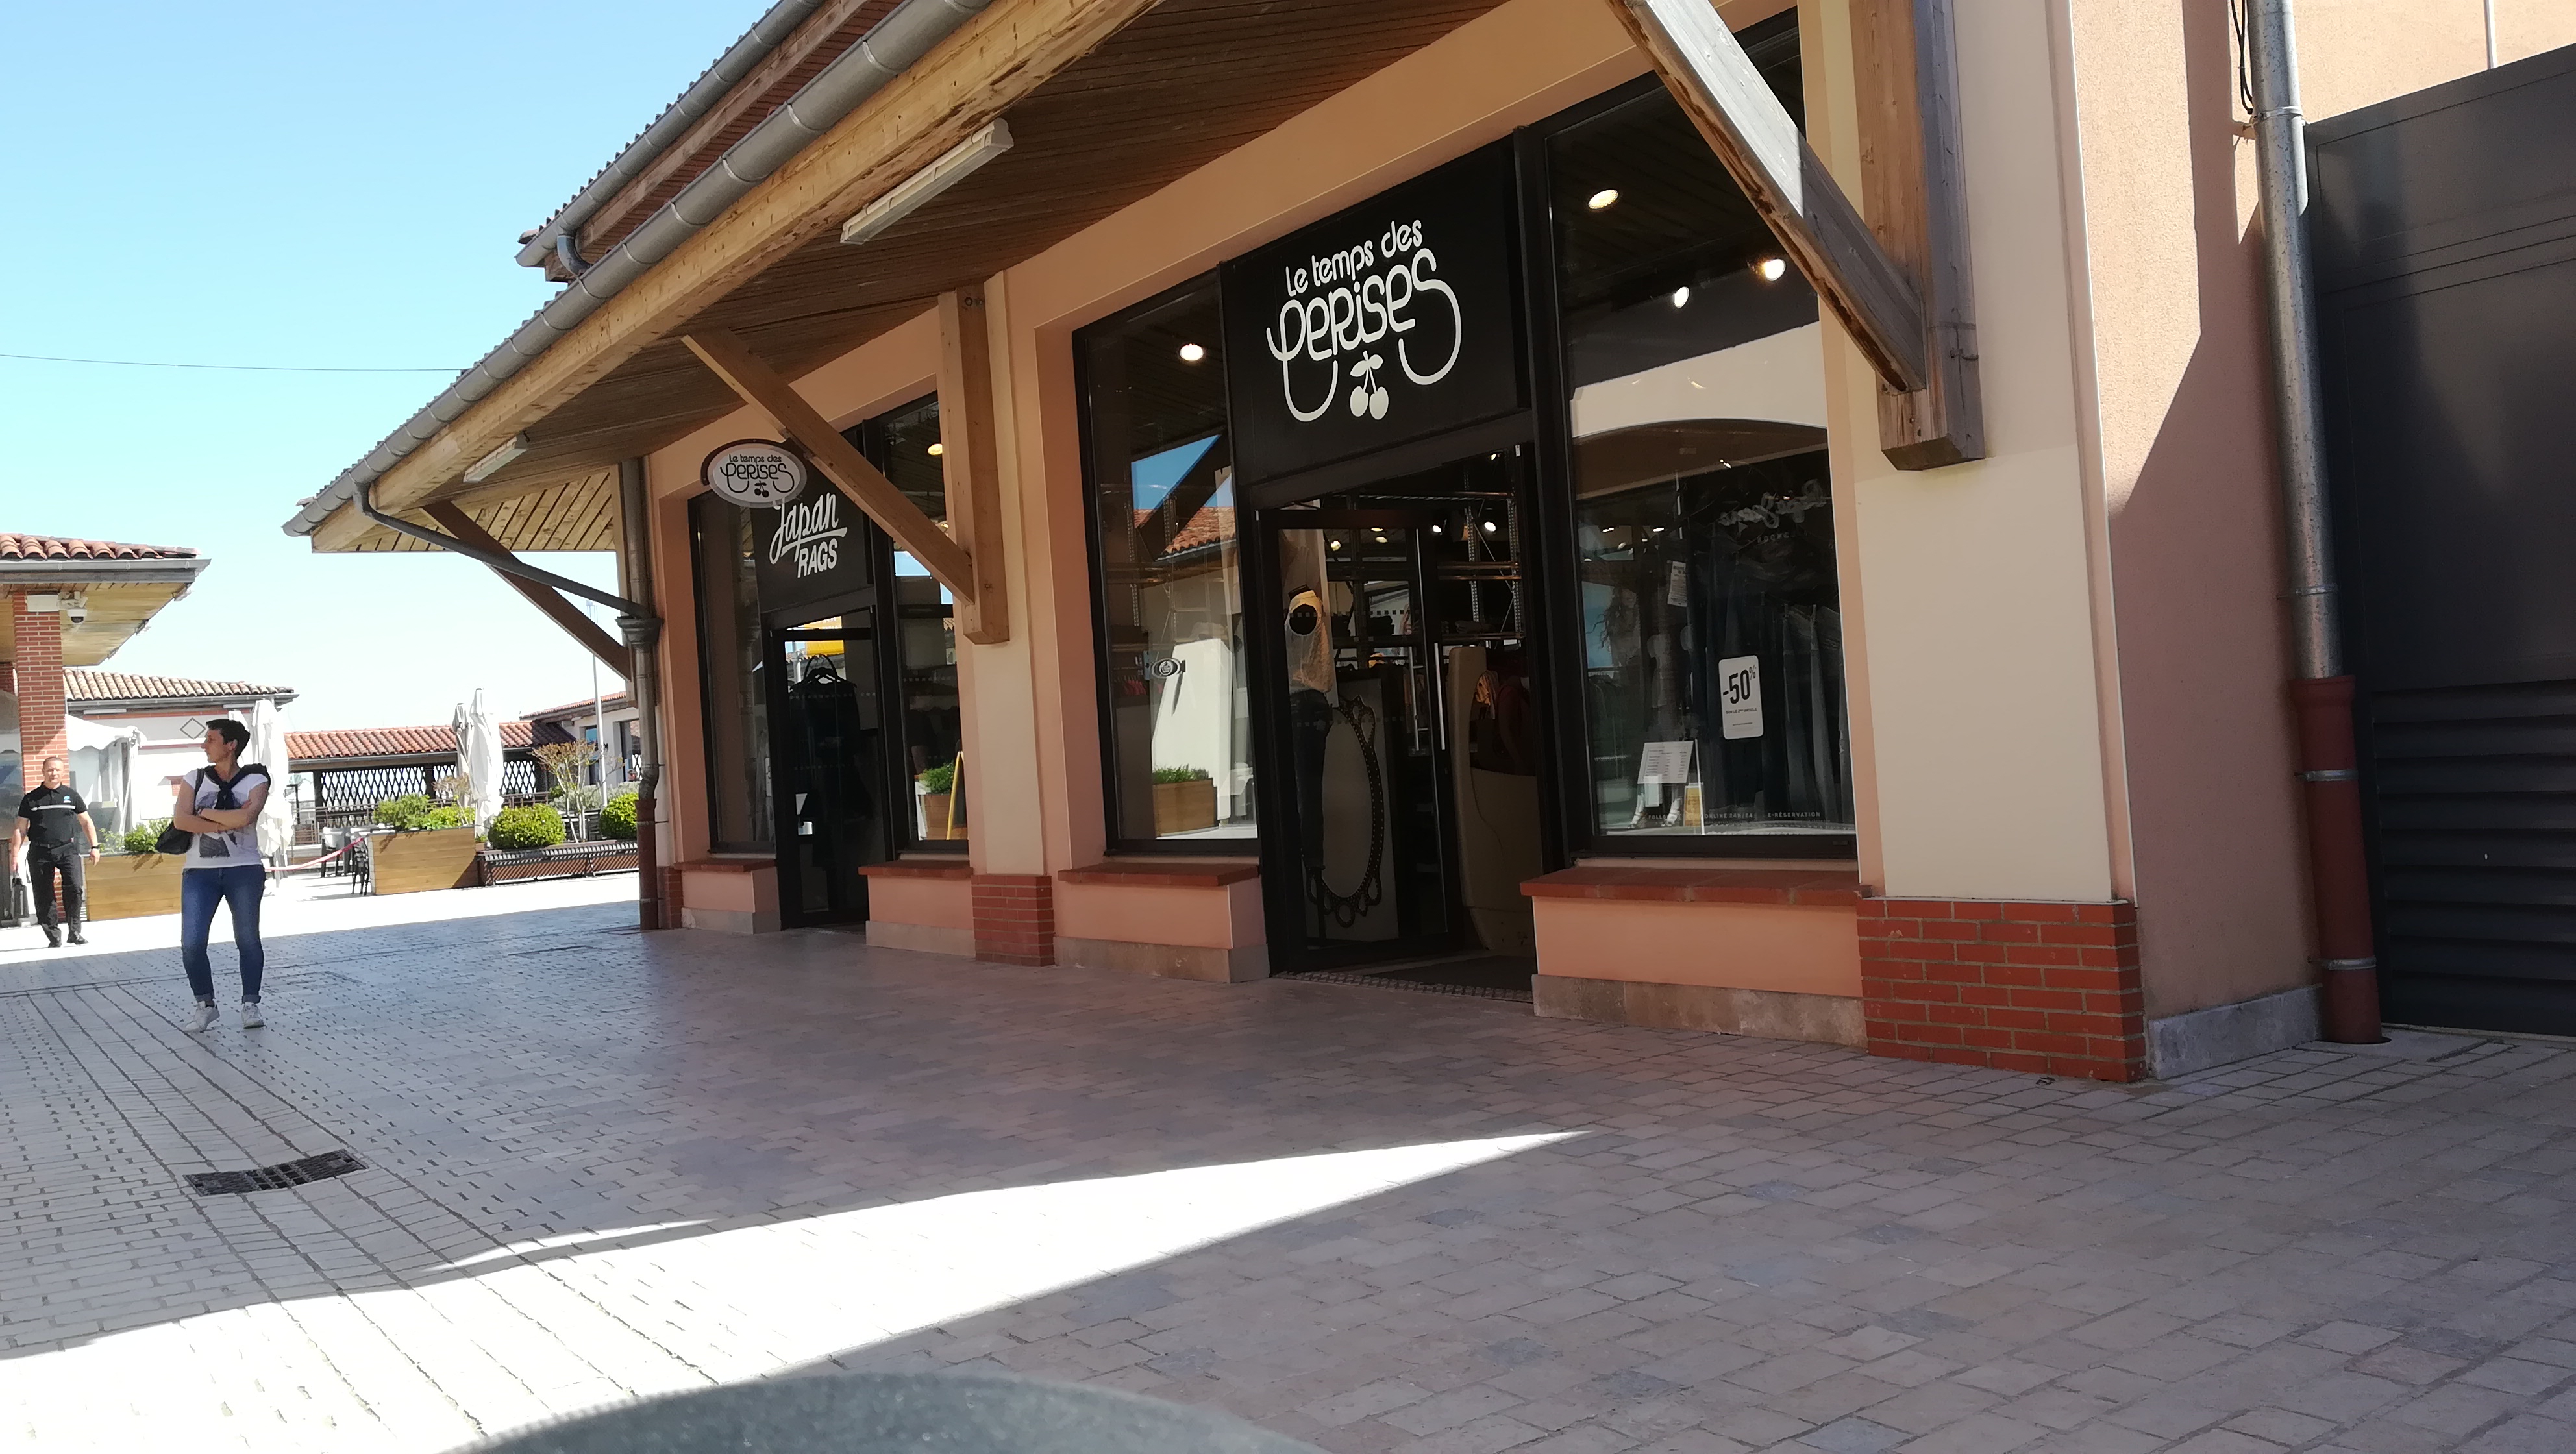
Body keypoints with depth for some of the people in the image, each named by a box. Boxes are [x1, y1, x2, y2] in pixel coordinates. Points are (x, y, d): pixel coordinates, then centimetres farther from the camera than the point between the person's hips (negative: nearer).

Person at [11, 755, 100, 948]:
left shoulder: (71, 796, 10)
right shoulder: (31, 799, 8)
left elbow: (86, 823, 16)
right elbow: (20, 828, 9)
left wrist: (94, 847, 10)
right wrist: (15, 854, 1)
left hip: (68, 849, -1)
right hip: (40, 852, 1)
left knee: (75, 888, -18)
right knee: (44, 897, 1)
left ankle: (75, 932, -9)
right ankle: (54, 937, 9)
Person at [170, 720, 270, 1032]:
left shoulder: (255, 780, 0)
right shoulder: (194, 779, 8)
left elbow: (246, 816, -18)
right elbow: (180, 820, -6)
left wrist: (206, 812, -6)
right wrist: (228, 822, -11)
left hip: (244, 870, -2)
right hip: (199, 872, 2)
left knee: (248, 940, 2)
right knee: (192, 944, -5)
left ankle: (250, 1004, 13)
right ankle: (205, 1005, 9)